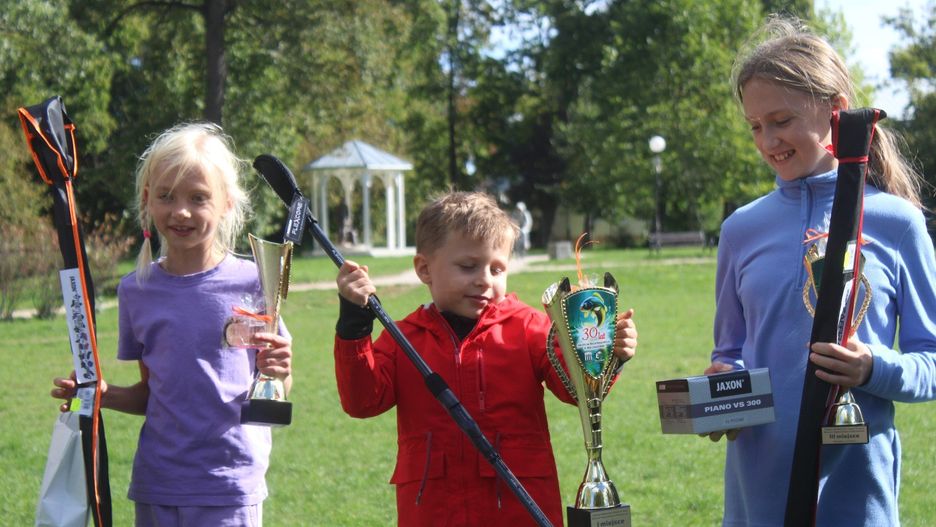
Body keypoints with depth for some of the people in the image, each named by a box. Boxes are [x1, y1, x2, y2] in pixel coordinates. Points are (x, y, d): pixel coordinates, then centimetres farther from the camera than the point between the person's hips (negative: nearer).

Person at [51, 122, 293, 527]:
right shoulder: (136, 290, 5)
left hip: (230, 487, -3)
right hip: (156, 487, 3)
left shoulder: (251, 282, -4)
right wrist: (102, 395, -4)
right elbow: (150, 393, 13)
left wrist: (277, 372, -19)